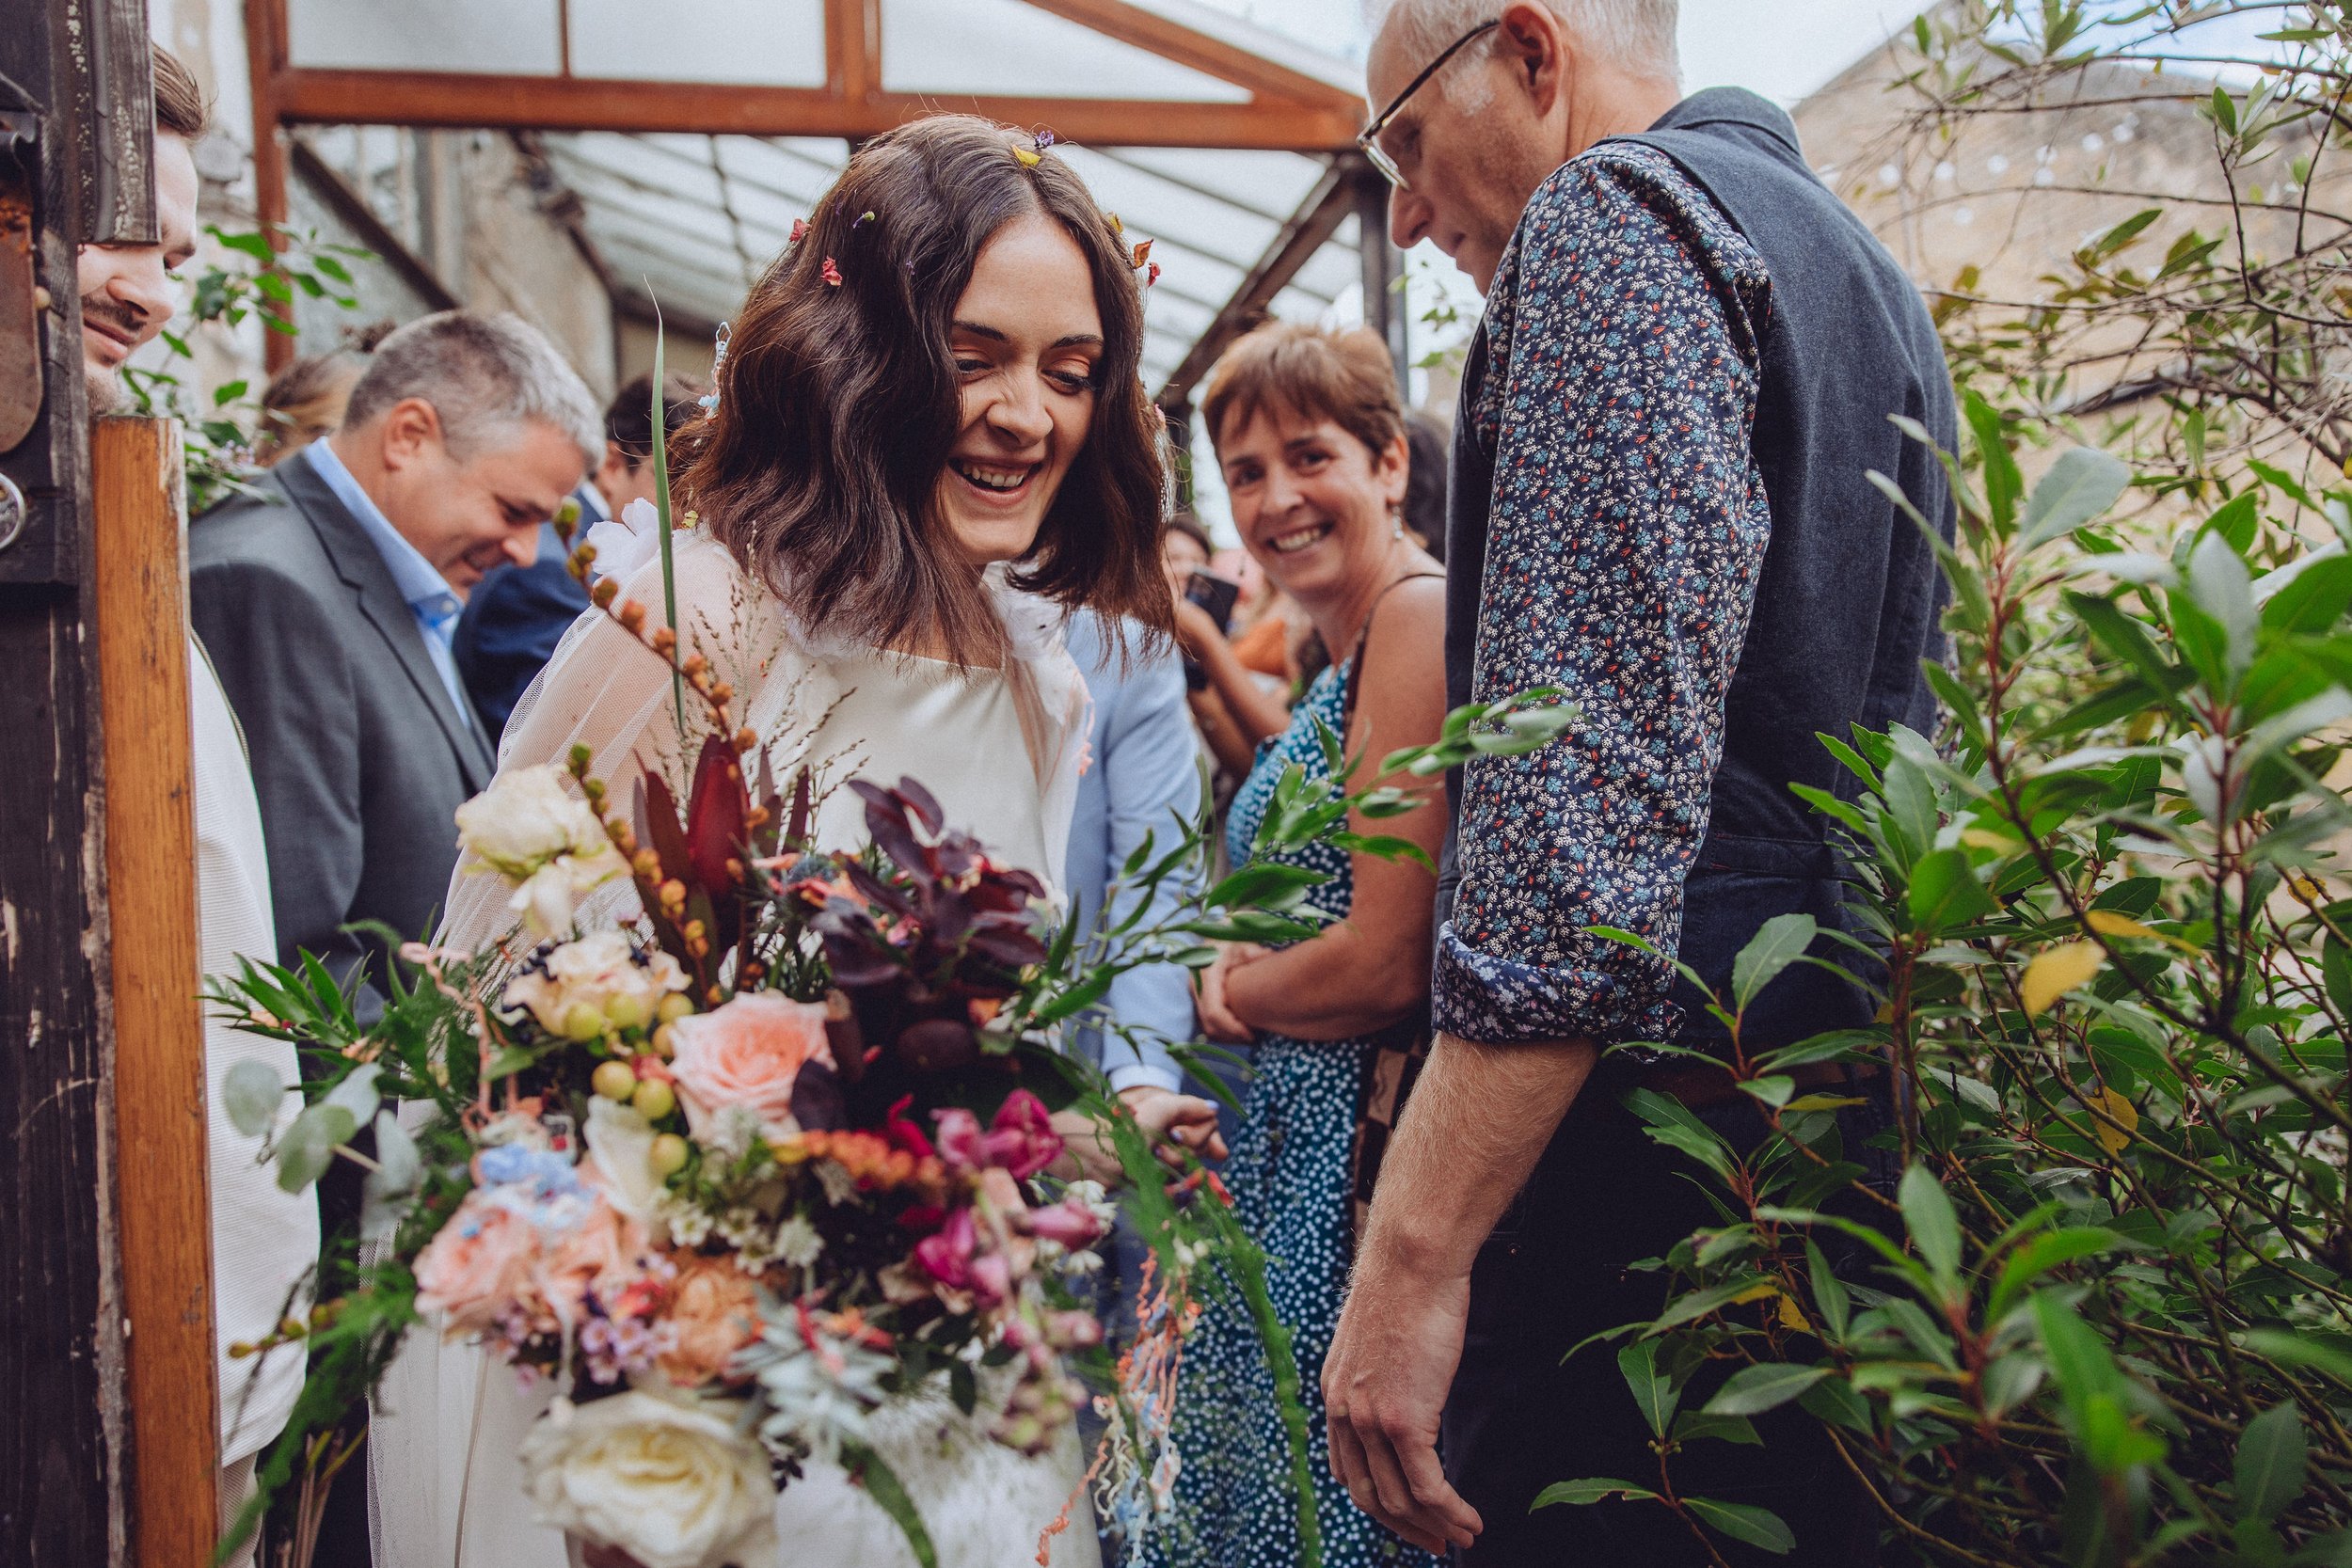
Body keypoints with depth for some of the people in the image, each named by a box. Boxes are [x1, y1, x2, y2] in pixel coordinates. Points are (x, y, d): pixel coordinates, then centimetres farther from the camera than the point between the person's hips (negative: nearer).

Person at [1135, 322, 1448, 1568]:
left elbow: (1387, 965, -21)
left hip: (1357, 1148, -10)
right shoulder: (1346, 655, 15)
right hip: (1299, 1137, 10)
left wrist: (1226, 989, -3)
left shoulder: (1419, 618, -16)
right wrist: (1245, 975, -3)